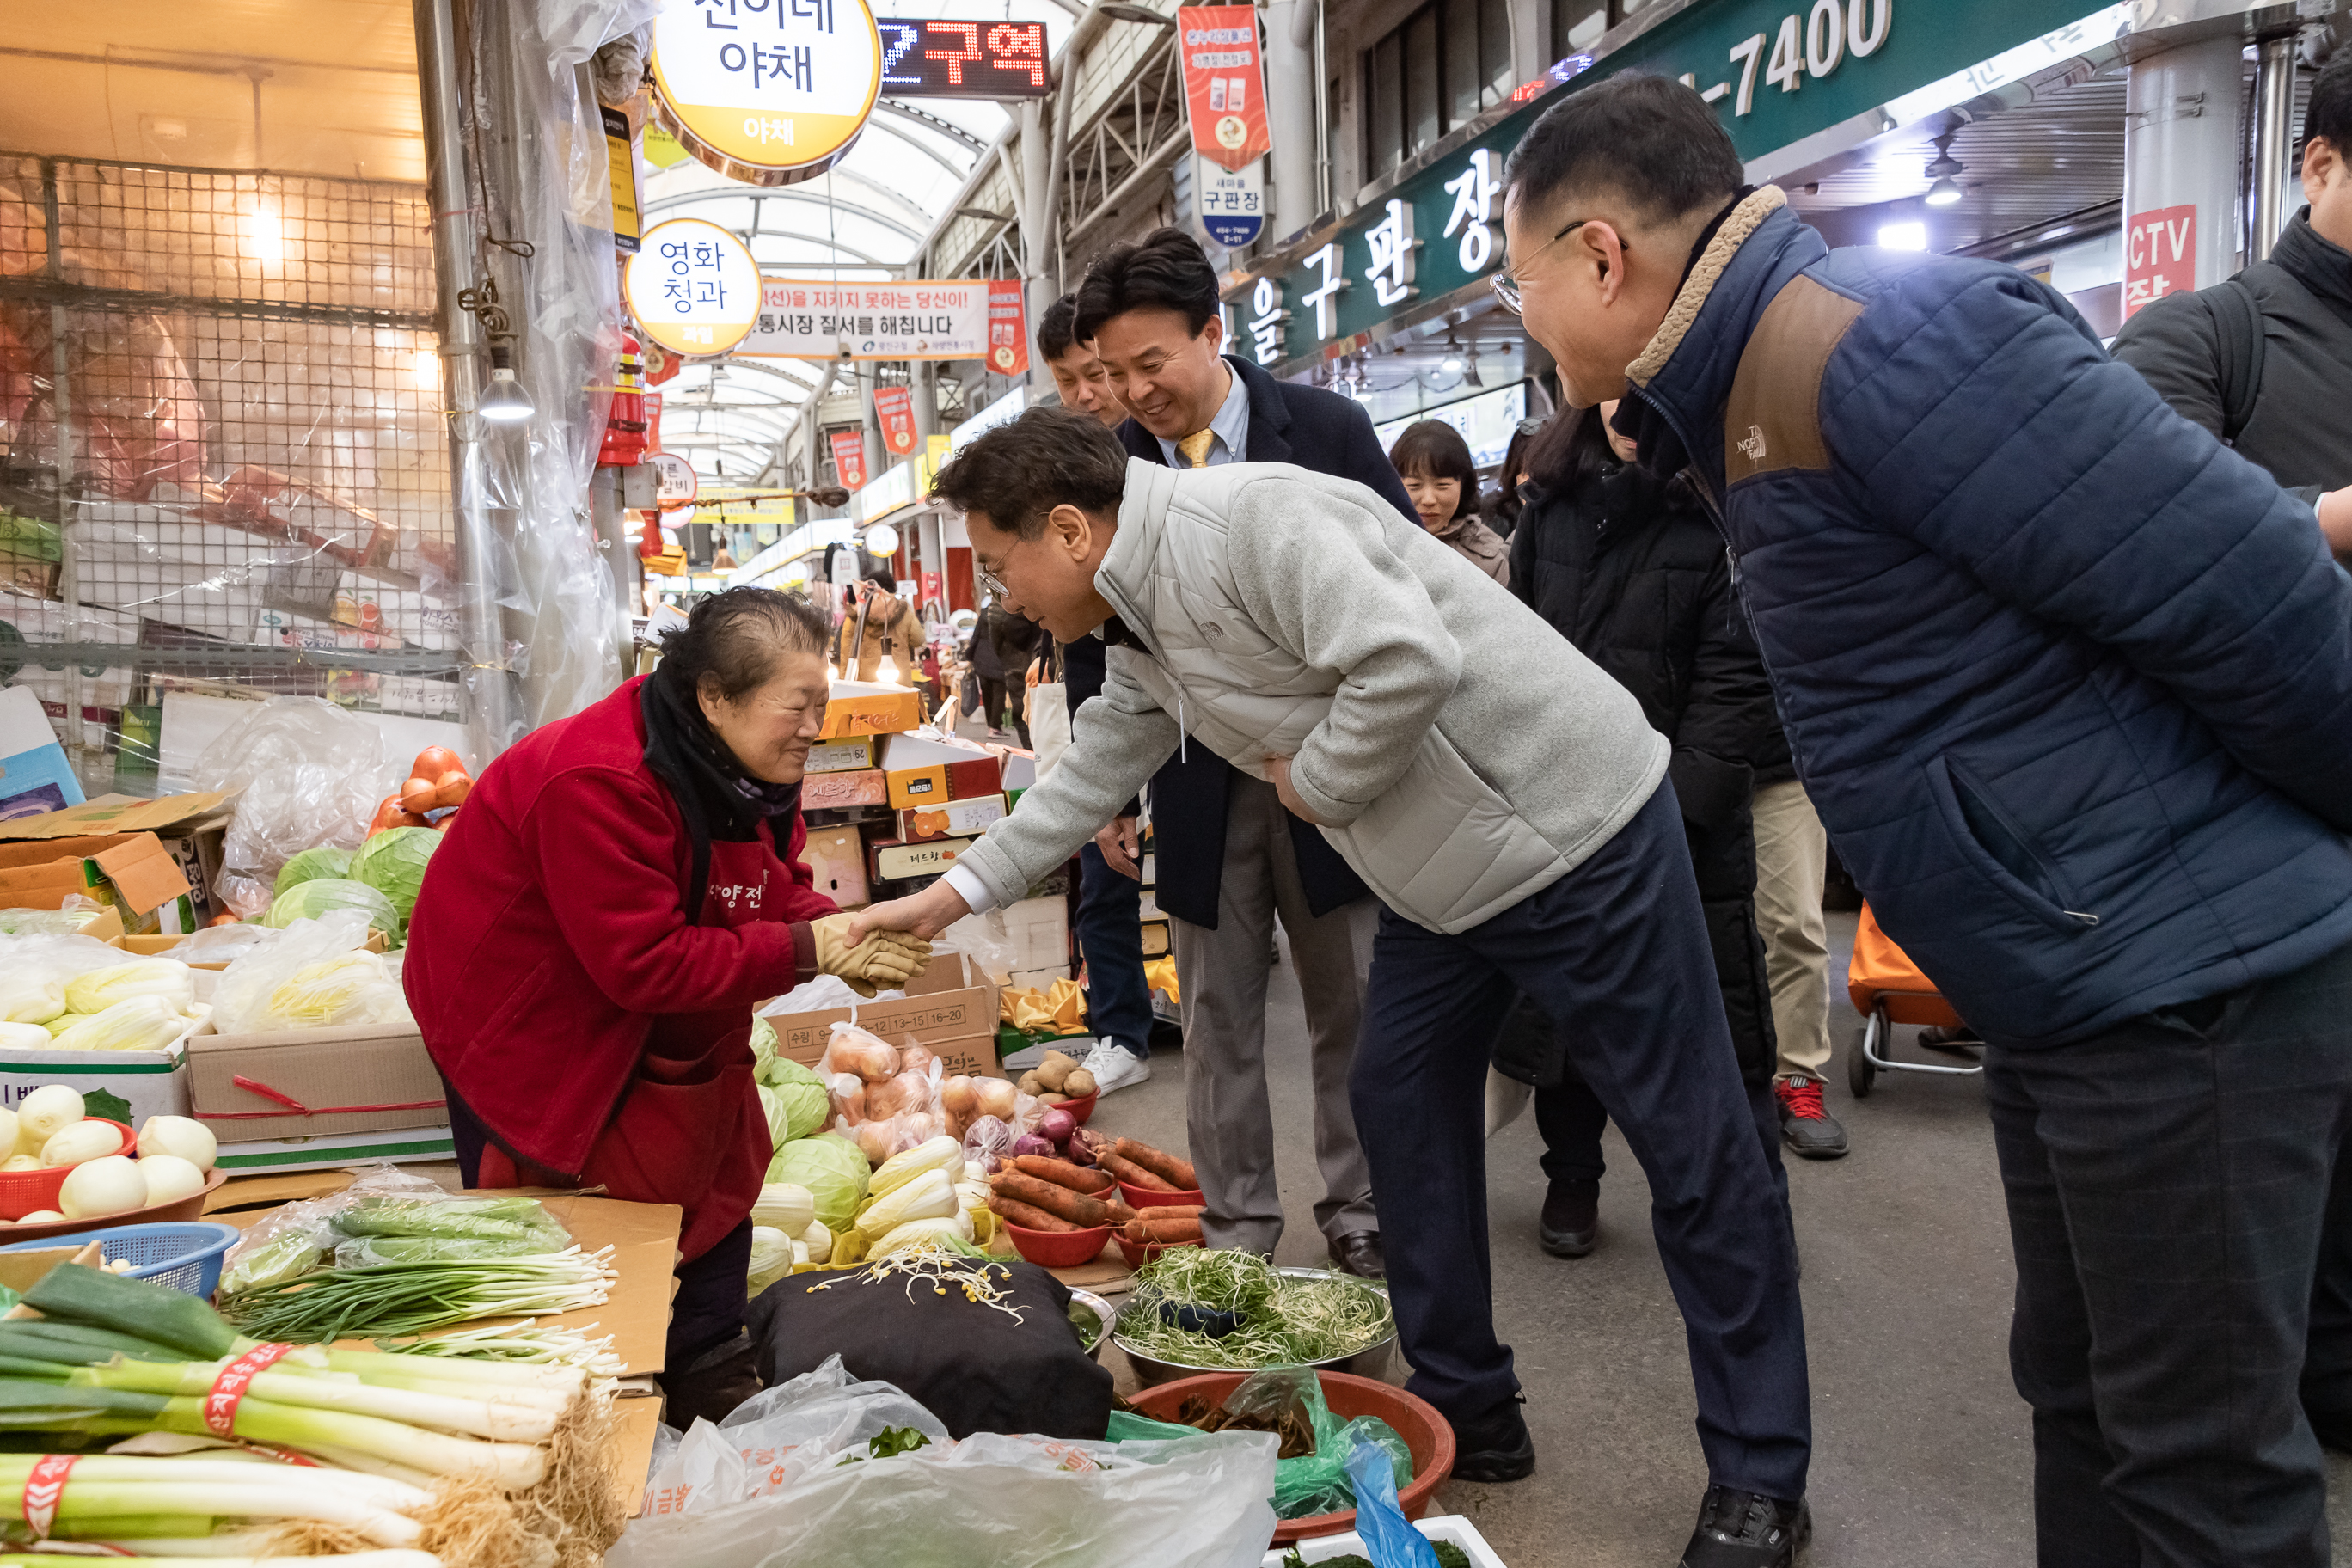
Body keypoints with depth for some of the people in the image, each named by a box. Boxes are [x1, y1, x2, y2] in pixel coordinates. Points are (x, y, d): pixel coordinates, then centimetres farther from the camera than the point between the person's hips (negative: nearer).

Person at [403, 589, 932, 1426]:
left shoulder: (752, 763, -9)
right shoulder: (600, 783, -37)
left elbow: (779, 889, -2)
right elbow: (642, 963, -37)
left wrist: (843, 936, -25)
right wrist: (807, 949, -36)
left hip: (664, 1017, 9)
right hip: (522, 1017, -8)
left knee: (716, 1168, 11)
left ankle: (711, 1379, 25)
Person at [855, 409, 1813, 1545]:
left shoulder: (1244, 517, -22)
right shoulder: (1143, 624, 10)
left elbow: (1408, 663, -31)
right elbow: (1098, 768, 20)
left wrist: (1311, 782, -15)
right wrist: (951, 894, 22)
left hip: (1574, 828, -10)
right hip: (1446, 868, 10)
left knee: (1691, 1147, 0)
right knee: (1402, 1103, 13)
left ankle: (1760, 1476, 12)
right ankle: (1465, 1411, 27)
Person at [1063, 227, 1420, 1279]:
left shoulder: (1326, 429, -5)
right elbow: (1094, 638, 9)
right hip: (1194, 784, 2)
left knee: (1351, 1005, 9)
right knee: (1217, 1017, 8)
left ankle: (1359, 1212, 25)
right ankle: (1238, 1229, 21)